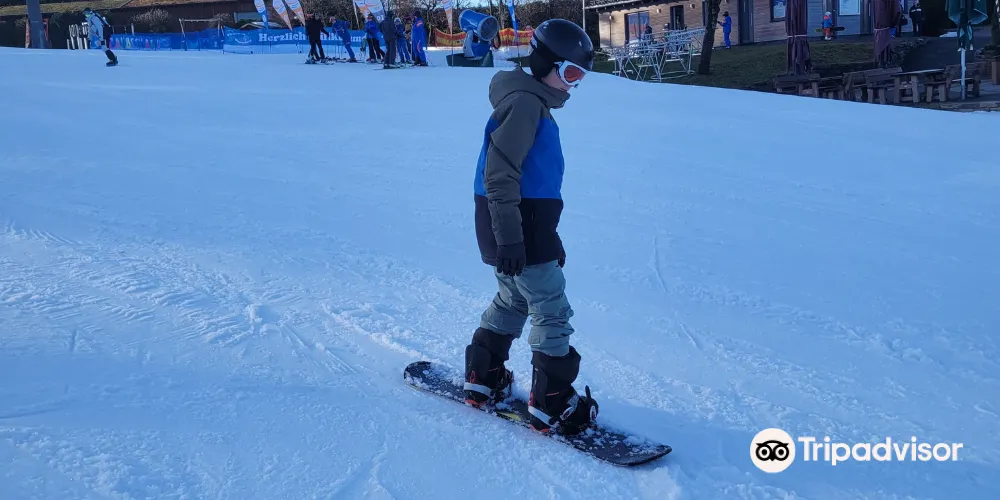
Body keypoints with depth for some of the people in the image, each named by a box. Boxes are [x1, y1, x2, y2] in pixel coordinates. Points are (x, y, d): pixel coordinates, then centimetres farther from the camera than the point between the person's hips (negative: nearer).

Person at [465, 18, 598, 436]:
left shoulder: (534, 104, 17)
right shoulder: (524, 103, -14)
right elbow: (500, 175, -22)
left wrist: (550, 238, 26)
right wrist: (509, 240, -26)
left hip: (524, 229, 10)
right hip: (517, 232, -10)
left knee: (513, 300, 22)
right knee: (552, 312, -3)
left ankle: (483, 378, 32)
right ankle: (551, 405, 4)